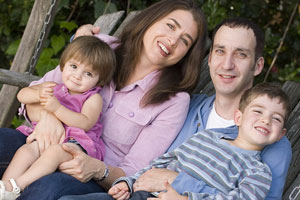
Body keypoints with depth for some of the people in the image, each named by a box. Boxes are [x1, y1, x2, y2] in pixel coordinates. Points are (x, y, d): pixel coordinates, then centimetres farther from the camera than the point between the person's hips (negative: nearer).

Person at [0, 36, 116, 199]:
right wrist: (39, 94, -2)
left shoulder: (93, 98, 4)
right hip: (48, 137, 6)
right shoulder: (54, 88, 21)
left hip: (77, 144, -5)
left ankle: (16, 186, -45)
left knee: (55, 151, -36)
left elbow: (85, 123, -14)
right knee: (25, 150, -24)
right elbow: (22, 94, 22)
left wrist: (57, 108, -21)